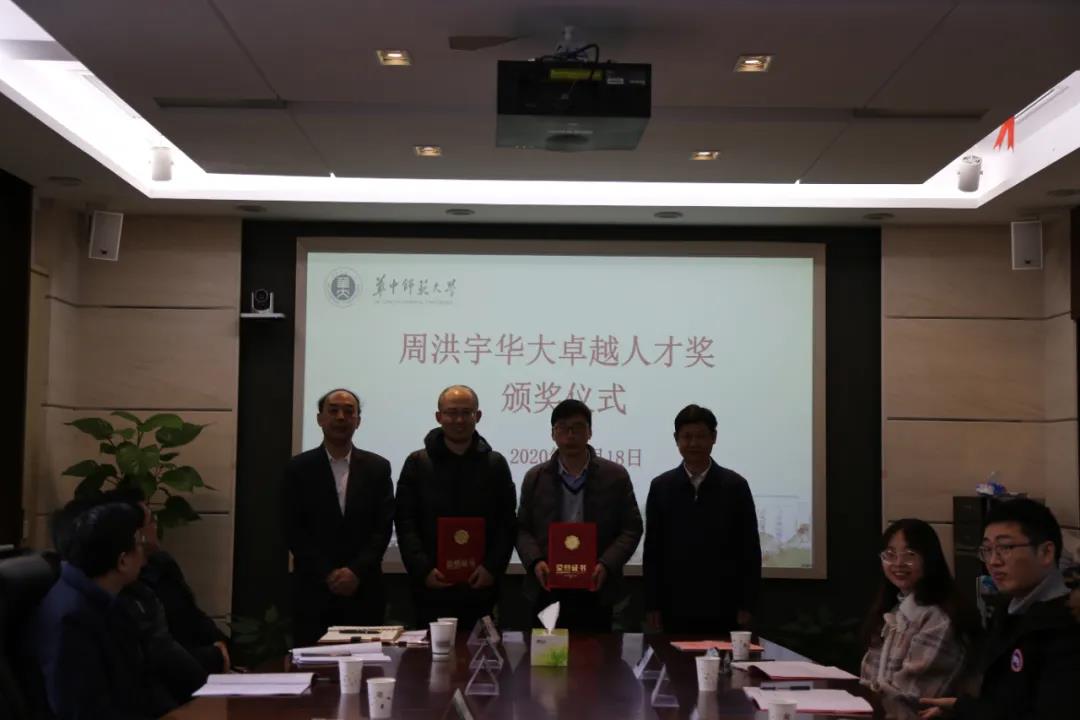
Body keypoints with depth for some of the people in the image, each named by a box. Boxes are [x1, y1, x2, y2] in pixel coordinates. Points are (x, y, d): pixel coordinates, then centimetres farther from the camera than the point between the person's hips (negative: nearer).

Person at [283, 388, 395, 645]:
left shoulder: (377, 467, 7)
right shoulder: (299, 468, 4)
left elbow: (383, 527, 3)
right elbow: (293, 530, -1)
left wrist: (356, 571, -10)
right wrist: (328, 574, -9)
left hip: (363, 590, 1)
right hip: (313, 589, -1)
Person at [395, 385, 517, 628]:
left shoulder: (495, 464, 9)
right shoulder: (417, 463, 6)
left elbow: (507, 524, 6)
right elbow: (405, 524, 1)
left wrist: (493, 568, -8)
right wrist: (423, 570, -11)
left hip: (481, 587, 1)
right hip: (432, 589, 0)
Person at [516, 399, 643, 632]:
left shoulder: (615, 476, 3)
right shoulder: (535, 477, 8)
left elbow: (631, 529, 2)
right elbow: (523, 529, 10)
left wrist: (606, 565, -12)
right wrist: (535, 561, -9)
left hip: (595, 589, -1)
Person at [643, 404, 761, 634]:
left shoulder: (735, 486, 2)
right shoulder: (660, 486, 5)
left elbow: (750, 549, 2)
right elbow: (652, 549, 5)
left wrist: (747, 605, -2)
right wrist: (652, 605, 1)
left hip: (723, 608, -1)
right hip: (675, 608, 1)